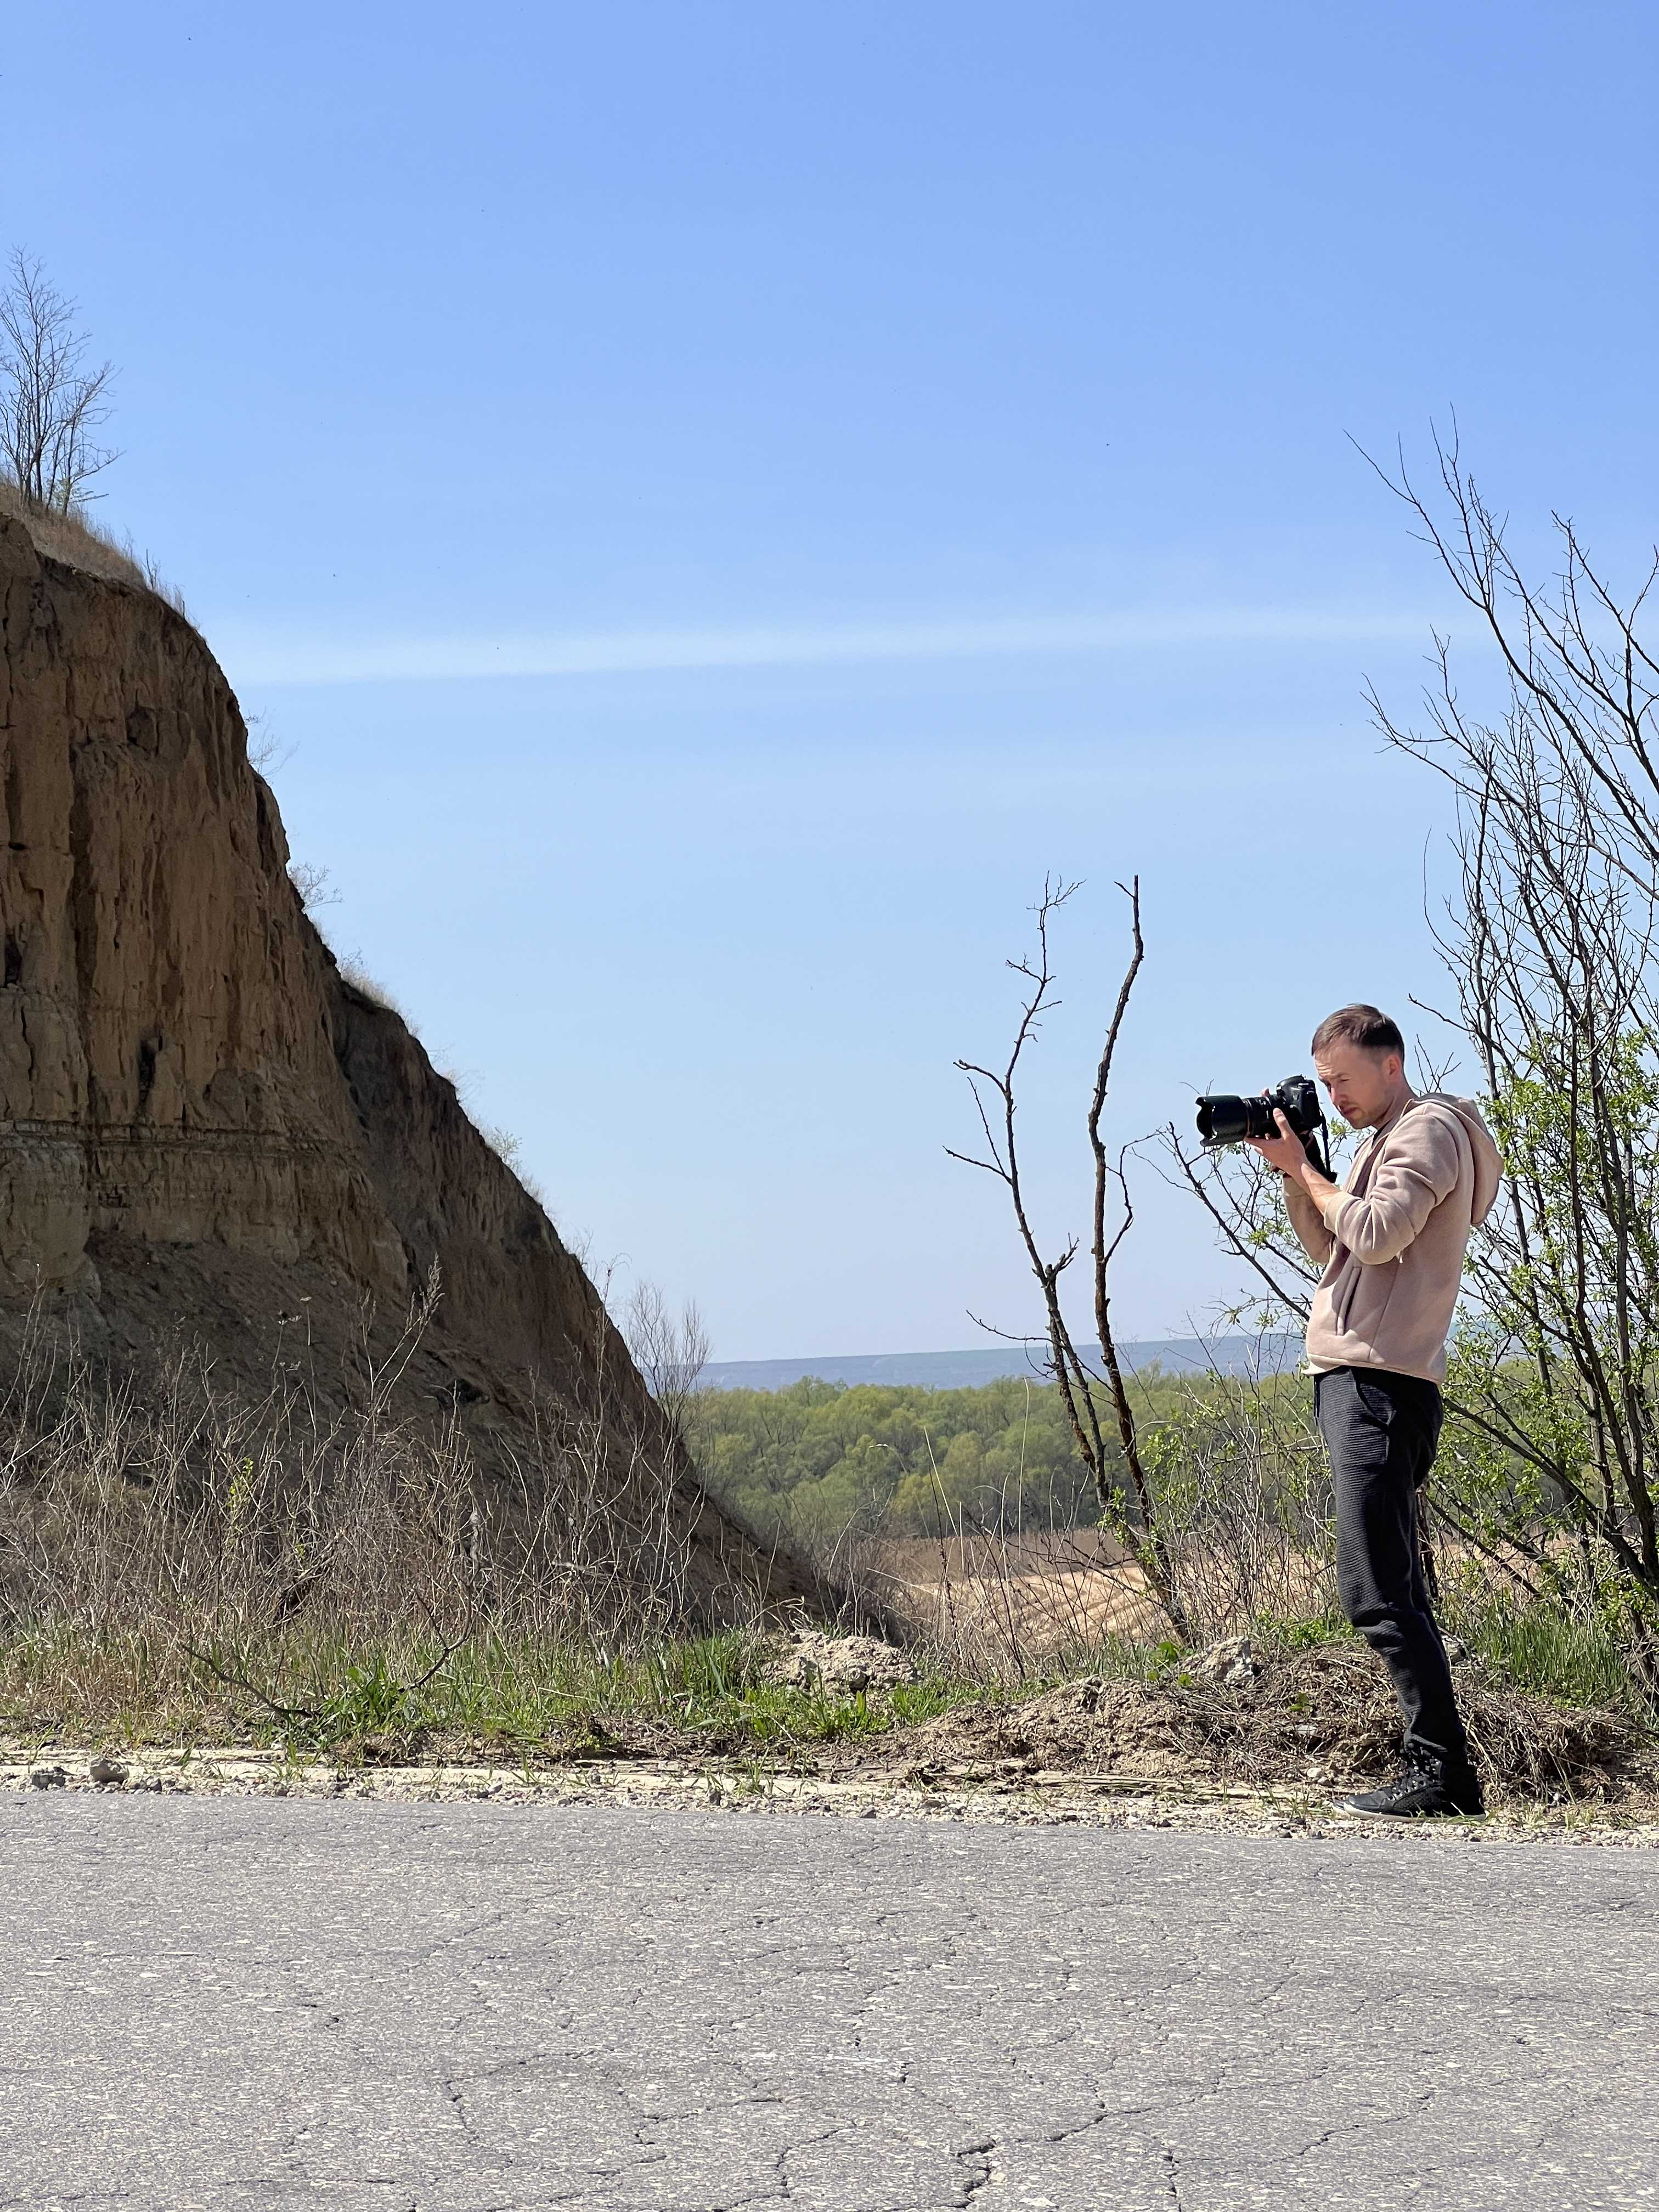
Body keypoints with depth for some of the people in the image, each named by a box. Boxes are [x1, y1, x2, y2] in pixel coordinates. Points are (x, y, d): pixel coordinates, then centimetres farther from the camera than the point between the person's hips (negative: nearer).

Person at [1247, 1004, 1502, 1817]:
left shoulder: (1430, 1130, -6)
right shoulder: (1386, 1139, 24)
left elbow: (1377, 1234, -19)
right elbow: (1330, 1250, 23)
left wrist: (1306, 1170, -6)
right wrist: (1291, 1170, 11)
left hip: (1380, 1384, -11)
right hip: (1356, 1383, 11)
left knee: (1377, 1589, -14)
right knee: (1392, 1589, 9)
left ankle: (1439, 1768, -15)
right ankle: (1440, 1770, 11)